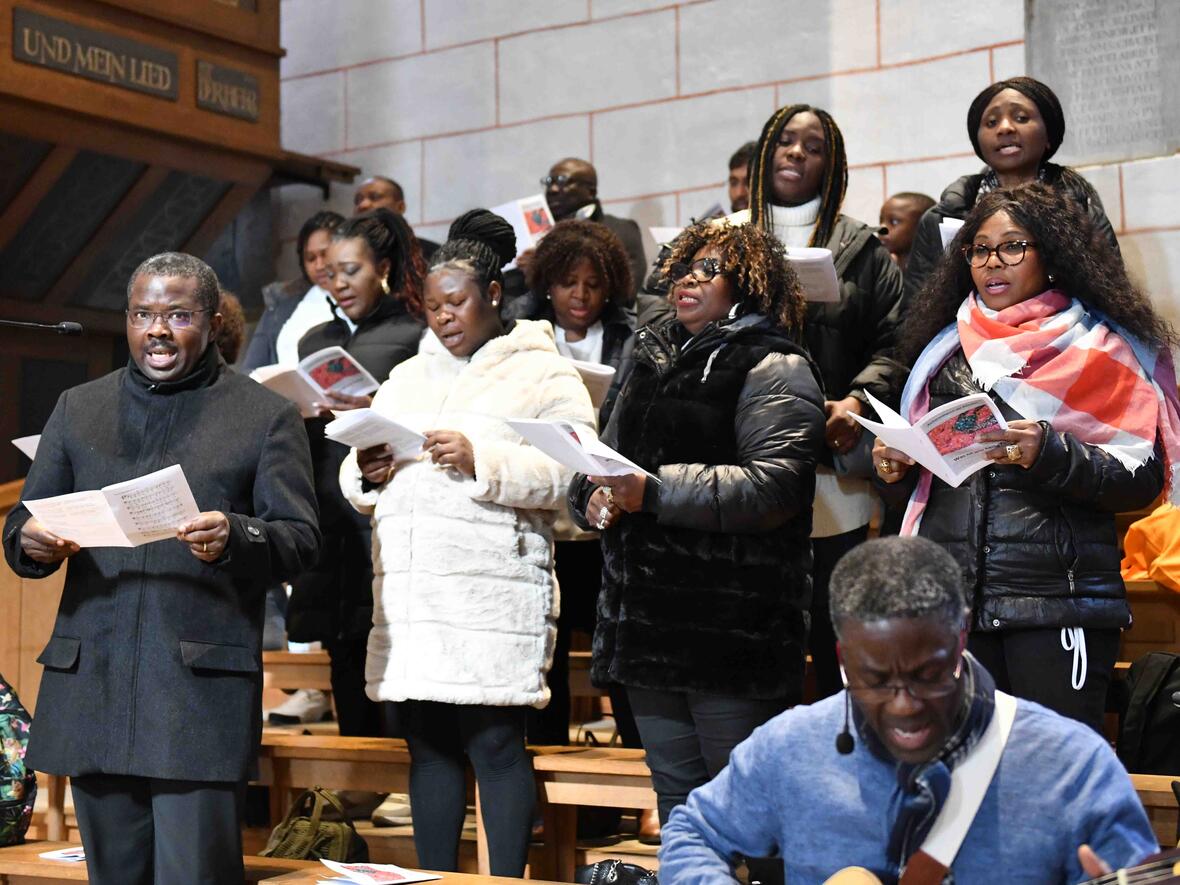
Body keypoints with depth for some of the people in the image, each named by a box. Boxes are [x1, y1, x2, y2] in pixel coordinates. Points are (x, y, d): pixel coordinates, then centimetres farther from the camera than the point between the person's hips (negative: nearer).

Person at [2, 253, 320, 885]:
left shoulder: (268, 417, 6)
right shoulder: (79, 409, 17)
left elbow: (301, 542, -1)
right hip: (91, 686, 4)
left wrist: (236, 538, -22)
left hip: (202, 691, -4)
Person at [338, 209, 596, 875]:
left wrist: (481, 460, -18)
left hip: (493, 593, -6)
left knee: (496, 745, -5)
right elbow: (358, 490, 22)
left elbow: (571, 474, -10)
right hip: (409, 592, 6)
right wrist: (367, 474, -1)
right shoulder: (407, 378, 22)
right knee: (429, 744, 8)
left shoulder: (543, 373, 3)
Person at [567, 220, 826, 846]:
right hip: (648, 618, 8)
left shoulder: (774, 369, -5)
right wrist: (594, 496, -2)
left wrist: (657, 492, -23)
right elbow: (604, 459, 22)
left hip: (732, 624, -7)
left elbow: (773, 485, -18)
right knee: (676, 798, 16)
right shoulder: (650, 361, 19)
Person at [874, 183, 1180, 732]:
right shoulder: (946, 349, 17)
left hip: (1058, 598, -4)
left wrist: (1050, 454, -19)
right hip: (951, 594, 4)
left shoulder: (1100, 346, 4)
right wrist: (895, 470, 3)